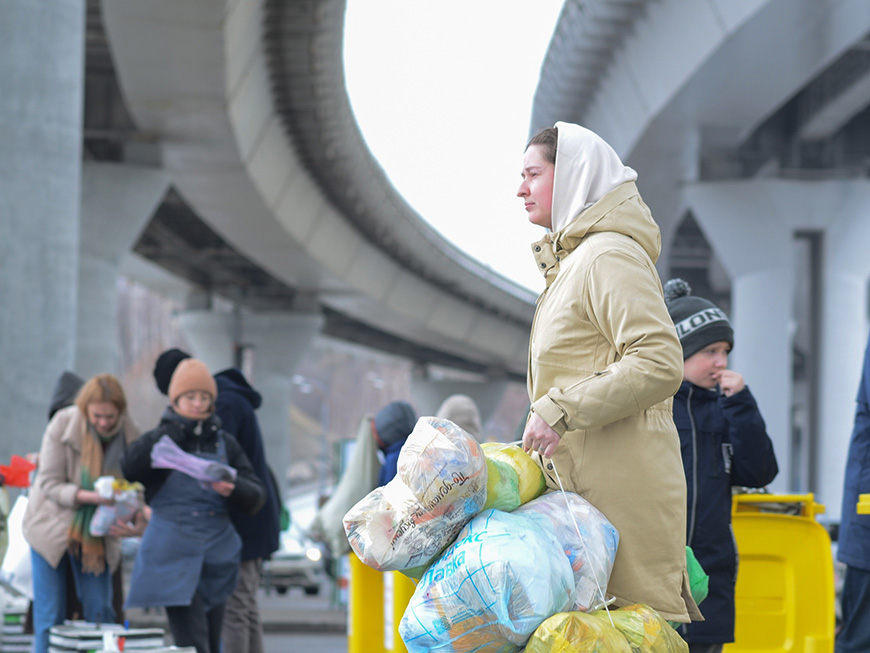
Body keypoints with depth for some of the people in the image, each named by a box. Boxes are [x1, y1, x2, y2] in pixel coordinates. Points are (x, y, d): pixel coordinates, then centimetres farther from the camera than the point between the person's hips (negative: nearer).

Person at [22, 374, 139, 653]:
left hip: (96, 533, 2)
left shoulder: (128, 435, -11)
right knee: (50, 616, -1)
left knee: (100, 611, 1)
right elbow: (49, 483, -18)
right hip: (51, 526, -2)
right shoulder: (62, 426, -19)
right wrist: (88, 496, -34)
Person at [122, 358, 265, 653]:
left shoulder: (225, 443, 12)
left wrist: (233, 488, -17)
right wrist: (178, 428, -14)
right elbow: (130, 467, -18)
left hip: (217, 557, 4)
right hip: (175, 556, -4)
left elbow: (256, 497, 7)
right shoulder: (161, 440, 4)